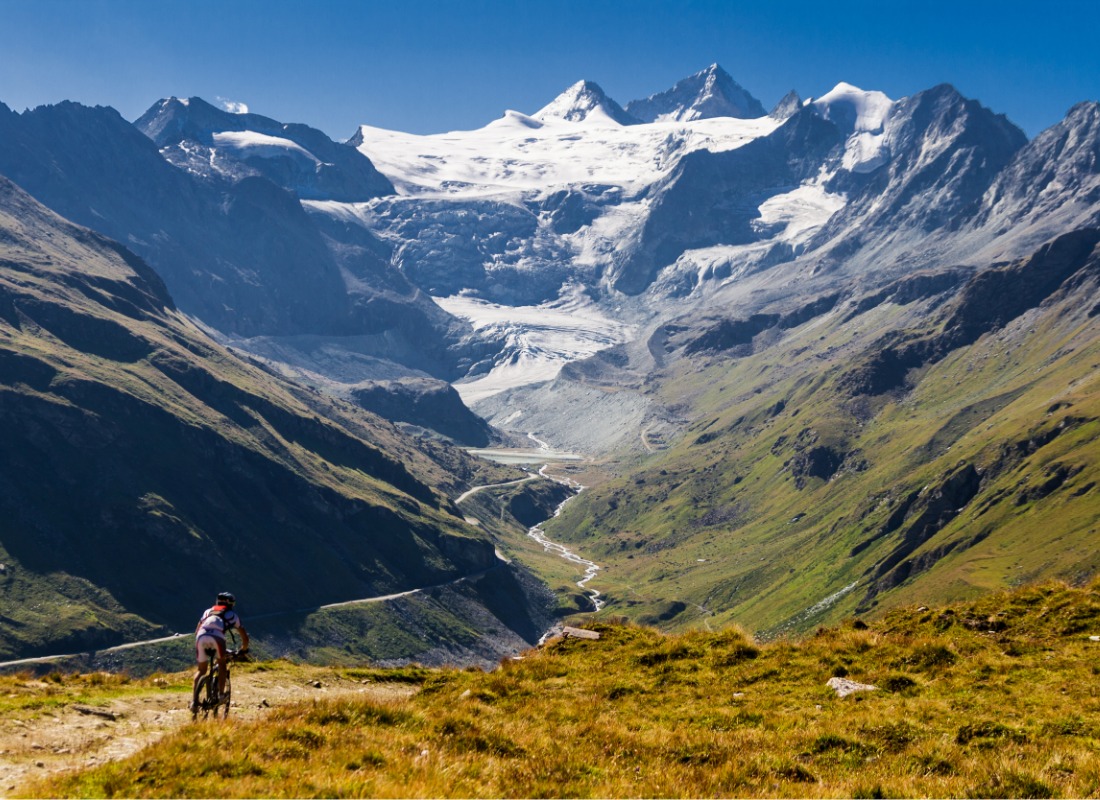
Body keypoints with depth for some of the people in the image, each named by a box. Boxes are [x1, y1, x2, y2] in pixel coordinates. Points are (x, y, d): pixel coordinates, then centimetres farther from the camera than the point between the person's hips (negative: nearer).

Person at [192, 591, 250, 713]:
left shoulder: (208, 611, 39)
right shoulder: (232, 615, 32)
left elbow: (196, 631, 41)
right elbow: (245, 637, 35)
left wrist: (200, 646, 55)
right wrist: (243, 650, 53)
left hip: (201, 636, 2)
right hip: (217, 636, -2)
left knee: (200, 670, 16)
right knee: (222, 663, 22)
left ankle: (194, 700, 2)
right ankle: (221, 694, 9)